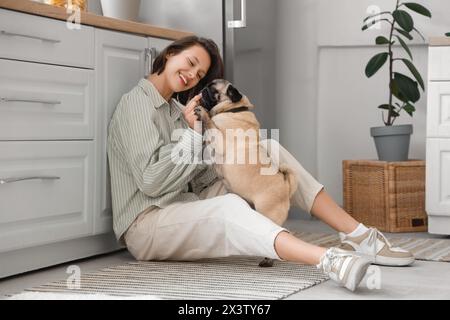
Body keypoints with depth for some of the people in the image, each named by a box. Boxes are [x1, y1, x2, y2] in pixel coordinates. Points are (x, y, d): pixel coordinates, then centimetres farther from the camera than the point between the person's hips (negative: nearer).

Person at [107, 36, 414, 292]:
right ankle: (330, 260, -63)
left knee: (268, 150, -2)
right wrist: (192, 133, -13)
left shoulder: (175, 107, 19)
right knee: (229, 207, -39)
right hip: (146, 226, -8)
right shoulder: (136, 102, -8)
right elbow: (151, 181, -19)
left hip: (186, 210, 8)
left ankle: (357, 235, -13)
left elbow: (202, 181, 8)